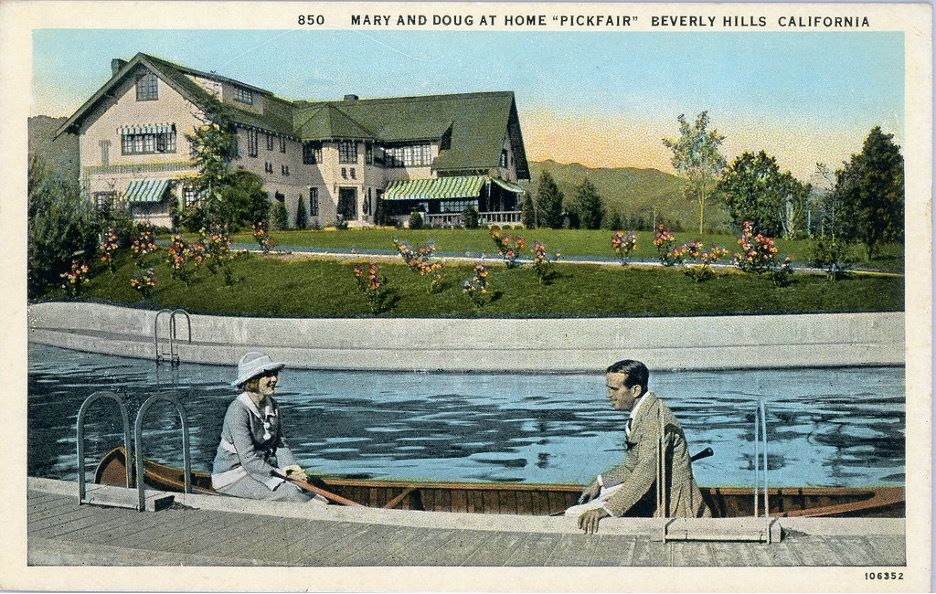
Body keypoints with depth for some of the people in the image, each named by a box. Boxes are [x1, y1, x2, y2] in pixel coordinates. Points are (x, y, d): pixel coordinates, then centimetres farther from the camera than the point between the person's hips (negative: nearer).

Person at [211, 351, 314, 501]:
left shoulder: (272, 406, 4)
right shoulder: (238, 410, -21)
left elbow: (280, 444, 4)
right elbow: (248, 459, -24)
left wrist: (289, 466, -15)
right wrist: (279, 473, -27)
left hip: (261, 468, 8)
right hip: (231, 475, -8)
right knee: (290, 492, -24)